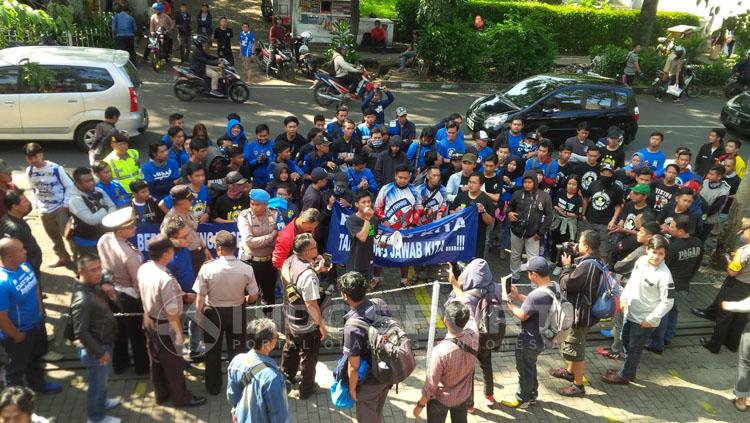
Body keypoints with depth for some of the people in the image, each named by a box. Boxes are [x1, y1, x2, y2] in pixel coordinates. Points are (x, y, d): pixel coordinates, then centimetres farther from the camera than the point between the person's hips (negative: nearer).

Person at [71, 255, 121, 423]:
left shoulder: (94, 286, -5)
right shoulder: (82, 300, -33)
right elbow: (81, 333, -30)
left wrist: (105, 287, 1)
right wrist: (100, 353, -23)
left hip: (105, 343, 9)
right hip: (95, 350, -9)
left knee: (102, 380, 31)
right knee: (97, 383, 14)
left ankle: (101, 402, 55)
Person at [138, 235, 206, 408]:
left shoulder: (143, 269, -10)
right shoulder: (166, 279, -34)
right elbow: (172, 312, -27)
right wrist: (179, 332, -14)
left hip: (148, 320, 8)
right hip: (164, 326, -8)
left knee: (155, 360, 24)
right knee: (173, 363, 13)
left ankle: (161, 394, 44)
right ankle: (181, 397, 33)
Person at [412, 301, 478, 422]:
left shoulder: (440, 350, -37)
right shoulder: (473, 336, -25)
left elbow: (431, 385, -25)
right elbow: (469, 318, -1)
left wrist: (420, 405, -7)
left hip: (441, 399, -4)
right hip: (464, 396, 4)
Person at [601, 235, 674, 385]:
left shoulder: (664, 276, -26)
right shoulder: (641, 260, -5)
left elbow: (668, 302, -21)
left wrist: (651, 319, -18)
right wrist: (624, 298, 6)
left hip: (645, 319, -8)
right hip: (631, 312, 8)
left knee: (634, 348, 10)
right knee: (626, 341, 23)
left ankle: (624, 375, 28)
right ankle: (627, 370, 43)